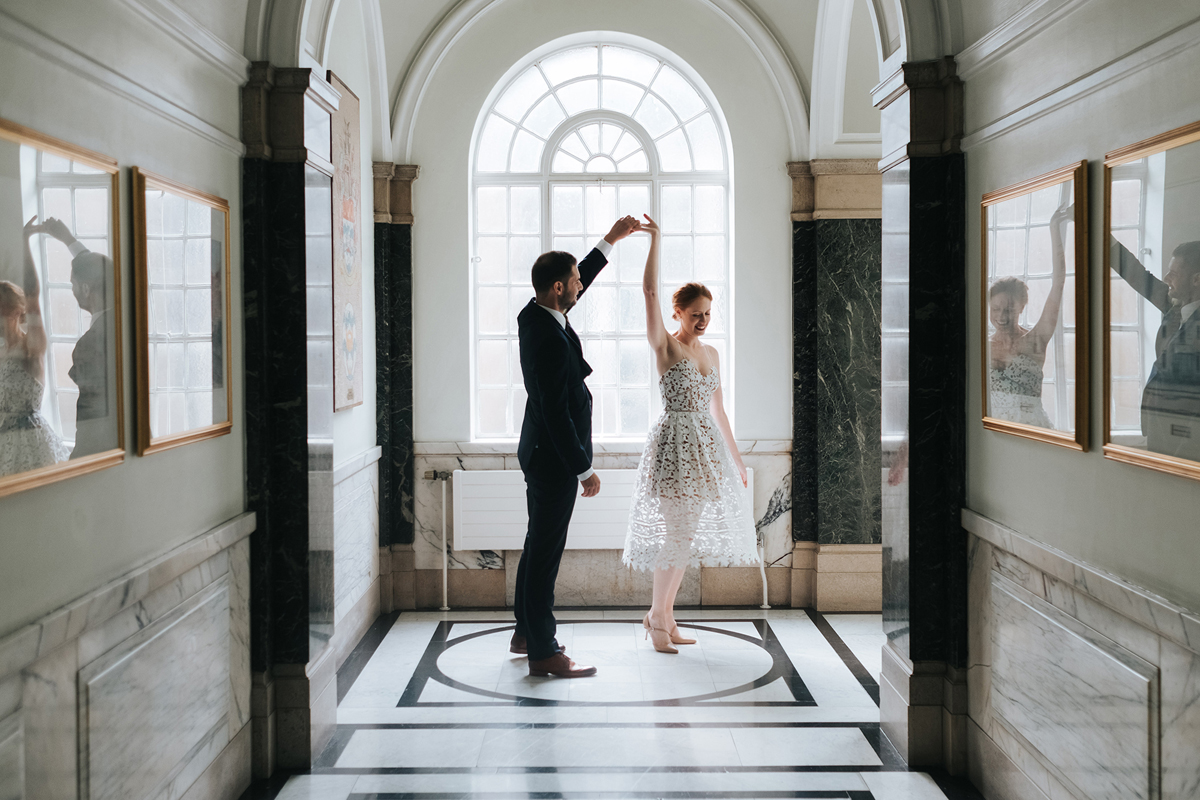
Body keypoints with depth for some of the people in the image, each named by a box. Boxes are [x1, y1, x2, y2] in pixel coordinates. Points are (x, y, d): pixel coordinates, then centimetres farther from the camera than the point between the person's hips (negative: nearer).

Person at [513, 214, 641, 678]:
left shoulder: (535, 315, 3)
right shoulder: (549, 339, -26)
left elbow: (580, 283, 22)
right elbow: (557, 412, -26)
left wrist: (612, 239, 27)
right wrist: (584, 470, -20)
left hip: (542, 452, 11)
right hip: (554, 458, -11)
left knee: (538, 546, 18)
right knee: (546, 551, -5)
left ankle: (526, 634, 29)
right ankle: (542, 653, 2)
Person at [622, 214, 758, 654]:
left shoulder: (711, 353, 13)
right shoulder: (665, 346, -5)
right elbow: (649, 291, -17)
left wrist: (735, 457, 18)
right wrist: (654, 240, -19)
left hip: (706, 446, 7)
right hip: (674, 442, -7)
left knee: (686, 534, 9)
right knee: (677, 530, -8)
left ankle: (665, 615, 19)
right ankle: (657, 616, 7)